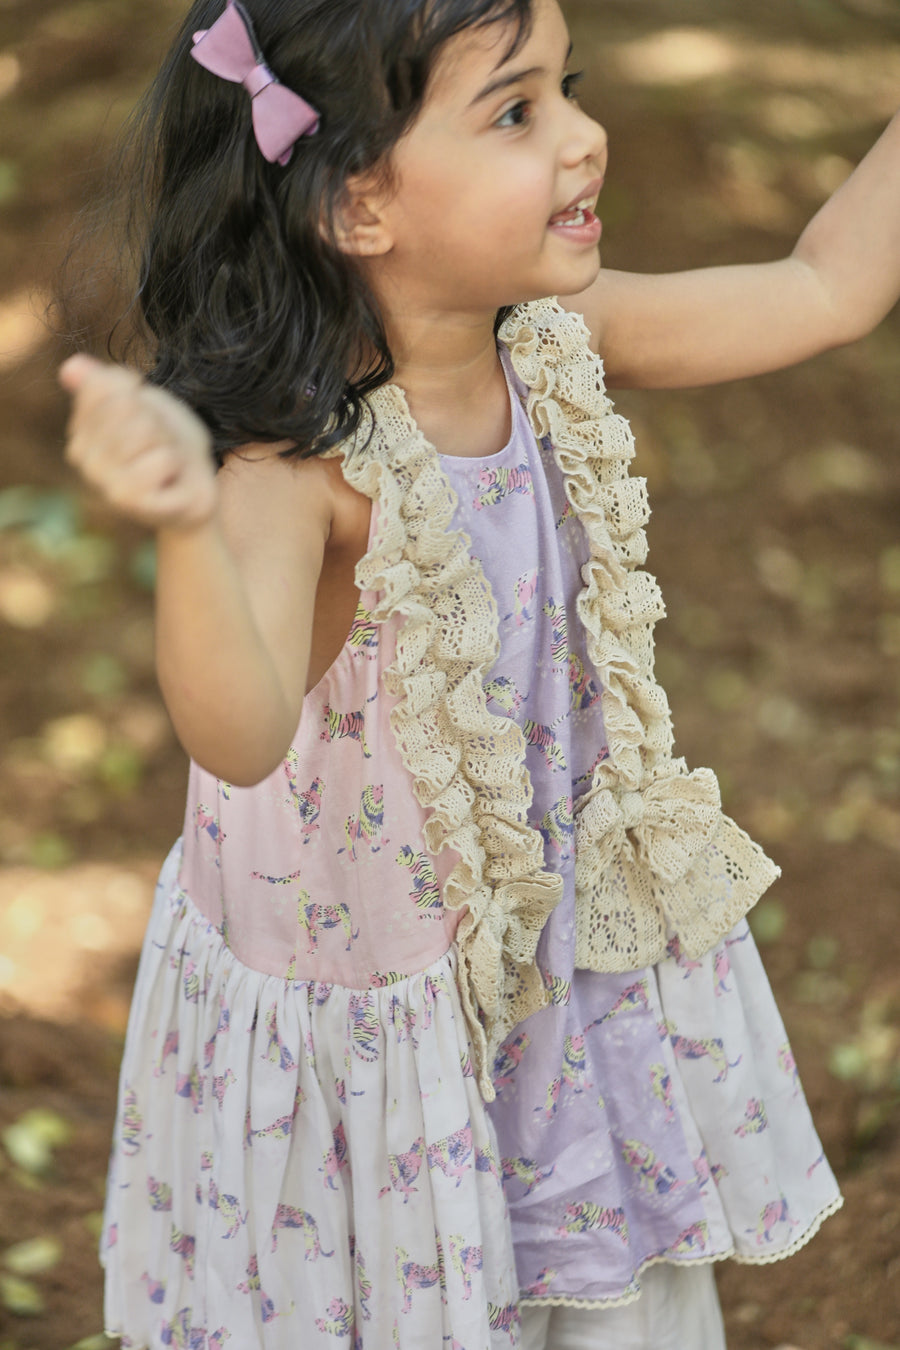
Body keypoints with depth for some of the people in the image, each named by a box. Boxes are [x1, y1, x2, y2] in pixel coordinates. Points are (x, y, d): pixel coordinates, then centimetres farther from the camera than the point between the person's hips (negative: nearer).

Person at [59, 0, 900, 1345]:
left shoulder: (556, 341, -12)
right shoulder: (293, 463, -32)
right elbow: (243, 736, -48)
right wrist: (186, 526, -66)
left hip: (588, 948, 6)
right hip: (369, 1019, -6)